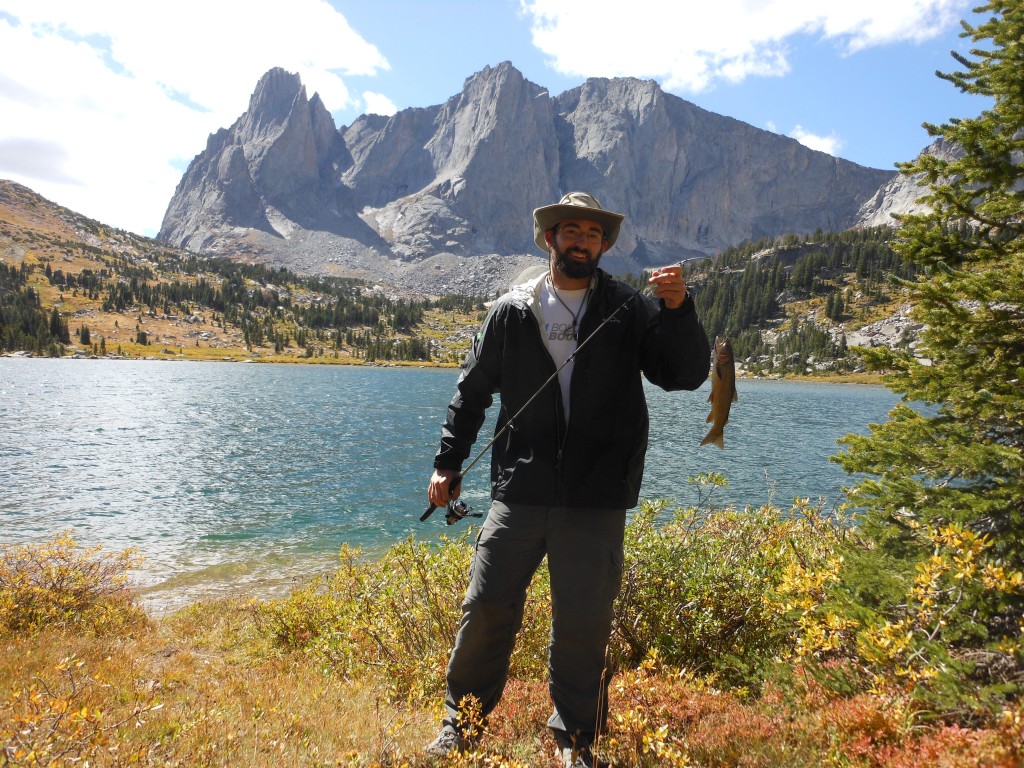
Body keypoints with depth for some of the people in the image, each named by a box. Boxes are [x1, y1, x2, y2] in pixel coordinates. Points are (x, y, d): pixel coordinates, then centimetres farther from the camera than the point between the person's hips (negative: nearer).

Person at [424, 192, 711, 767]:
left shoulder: (631, 311, 5)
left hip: (596, 502, 0)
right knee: (487, 607, 6)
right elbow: (473, 391, 14)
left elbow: (687, 374, -1)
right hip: (518, 492, 1)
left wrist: (679, 310, -16)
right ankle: (462, 720, 29)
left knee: (585, 622, 8)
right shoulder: (511, 312, 8)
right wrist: (449, 462, 11)